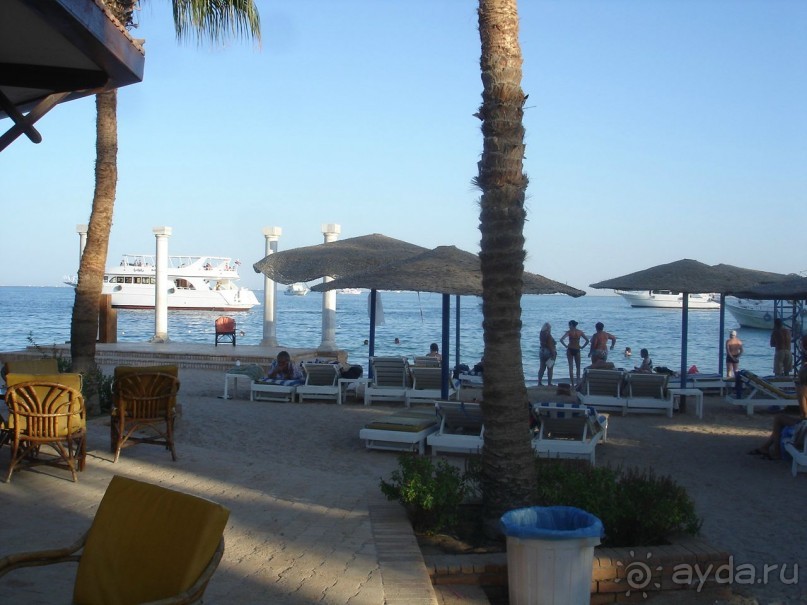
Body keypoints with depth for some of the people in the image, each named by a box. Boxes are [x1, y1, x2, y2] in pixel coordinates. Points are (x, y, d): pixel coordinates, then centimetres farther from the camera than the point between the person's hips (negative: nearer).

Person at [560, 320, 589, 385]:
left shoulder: (569, 332, -6)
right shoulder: (580, 332, 1)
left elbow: (561, 339, -17)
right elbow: (587, 340, 1)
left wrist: (565, 345, -6)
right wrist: (582, 346, 6)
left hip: (570, 350, -1)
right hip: (577, 350, 1)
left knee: (571, 367, 4)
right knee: (578, 367, 12)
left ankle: (572, 383, 2)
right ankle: (578, 381, 4)